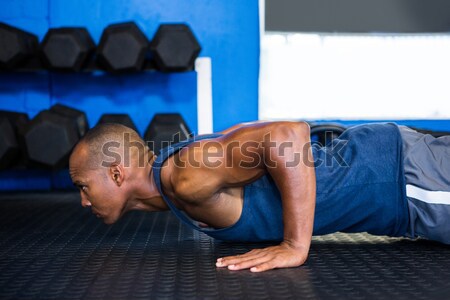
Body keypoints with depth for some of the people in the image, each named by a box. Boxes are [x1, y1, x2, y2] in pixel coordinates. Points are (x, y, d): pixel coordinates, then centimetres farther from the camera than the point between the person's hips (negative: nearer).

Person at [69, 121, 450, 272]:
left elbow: (287, 134, -37)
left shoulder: (186, 177, -26)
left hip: (397, 174, -8)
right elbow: (241, 131, 20)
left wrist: (296, 246, -32)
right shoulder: (173, 175, 5)